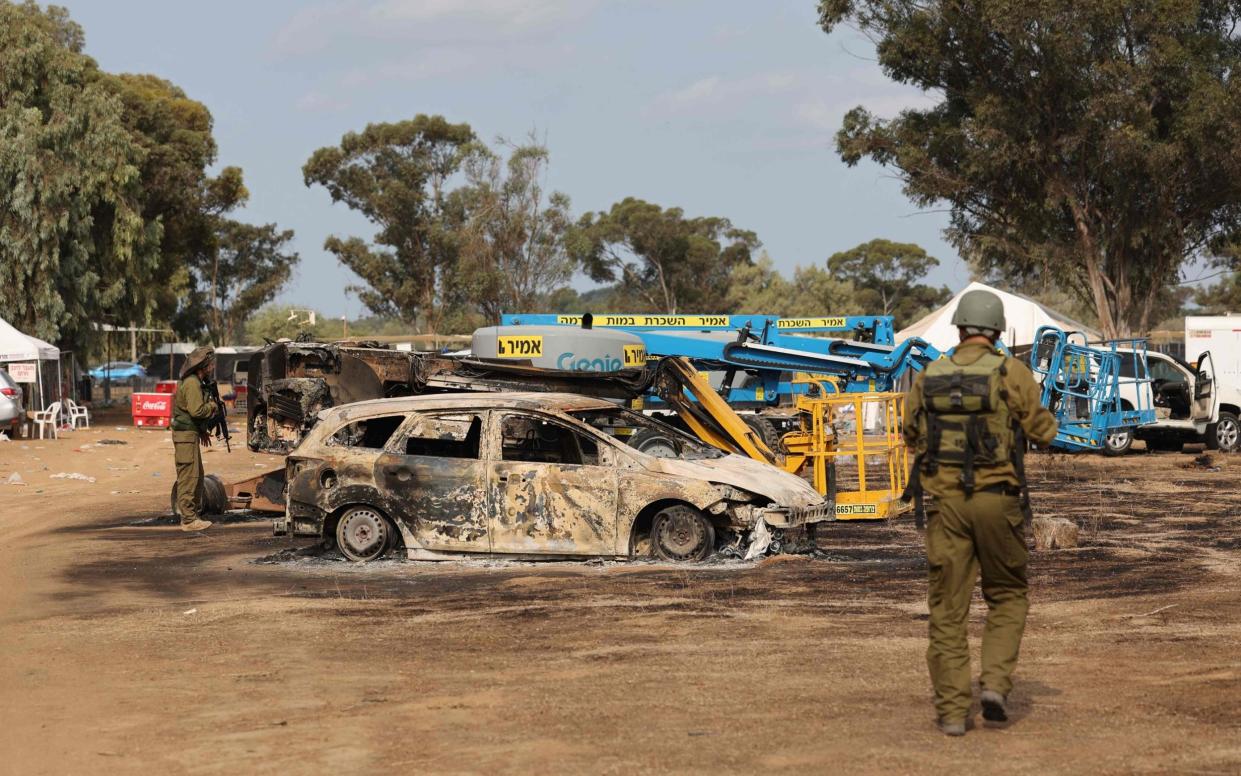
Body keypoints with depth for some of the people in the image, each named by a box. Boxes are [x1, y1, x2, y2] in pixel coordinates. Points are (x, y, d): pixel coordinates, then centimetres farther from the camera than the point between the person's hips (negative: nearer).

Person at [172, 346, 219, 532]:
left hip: (191, 433, 11)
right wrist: (212, 406, -8)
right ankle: (188, 520, -7)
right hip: (186, 434, -11)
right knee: (188, 477, -8)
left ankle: (195, 514, 24)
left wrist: (202, 431, 17)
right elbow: (197, 410, -26)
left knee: (197, 476, 16)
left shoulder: (196, 382, 16)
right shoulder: (192, 383, -17)